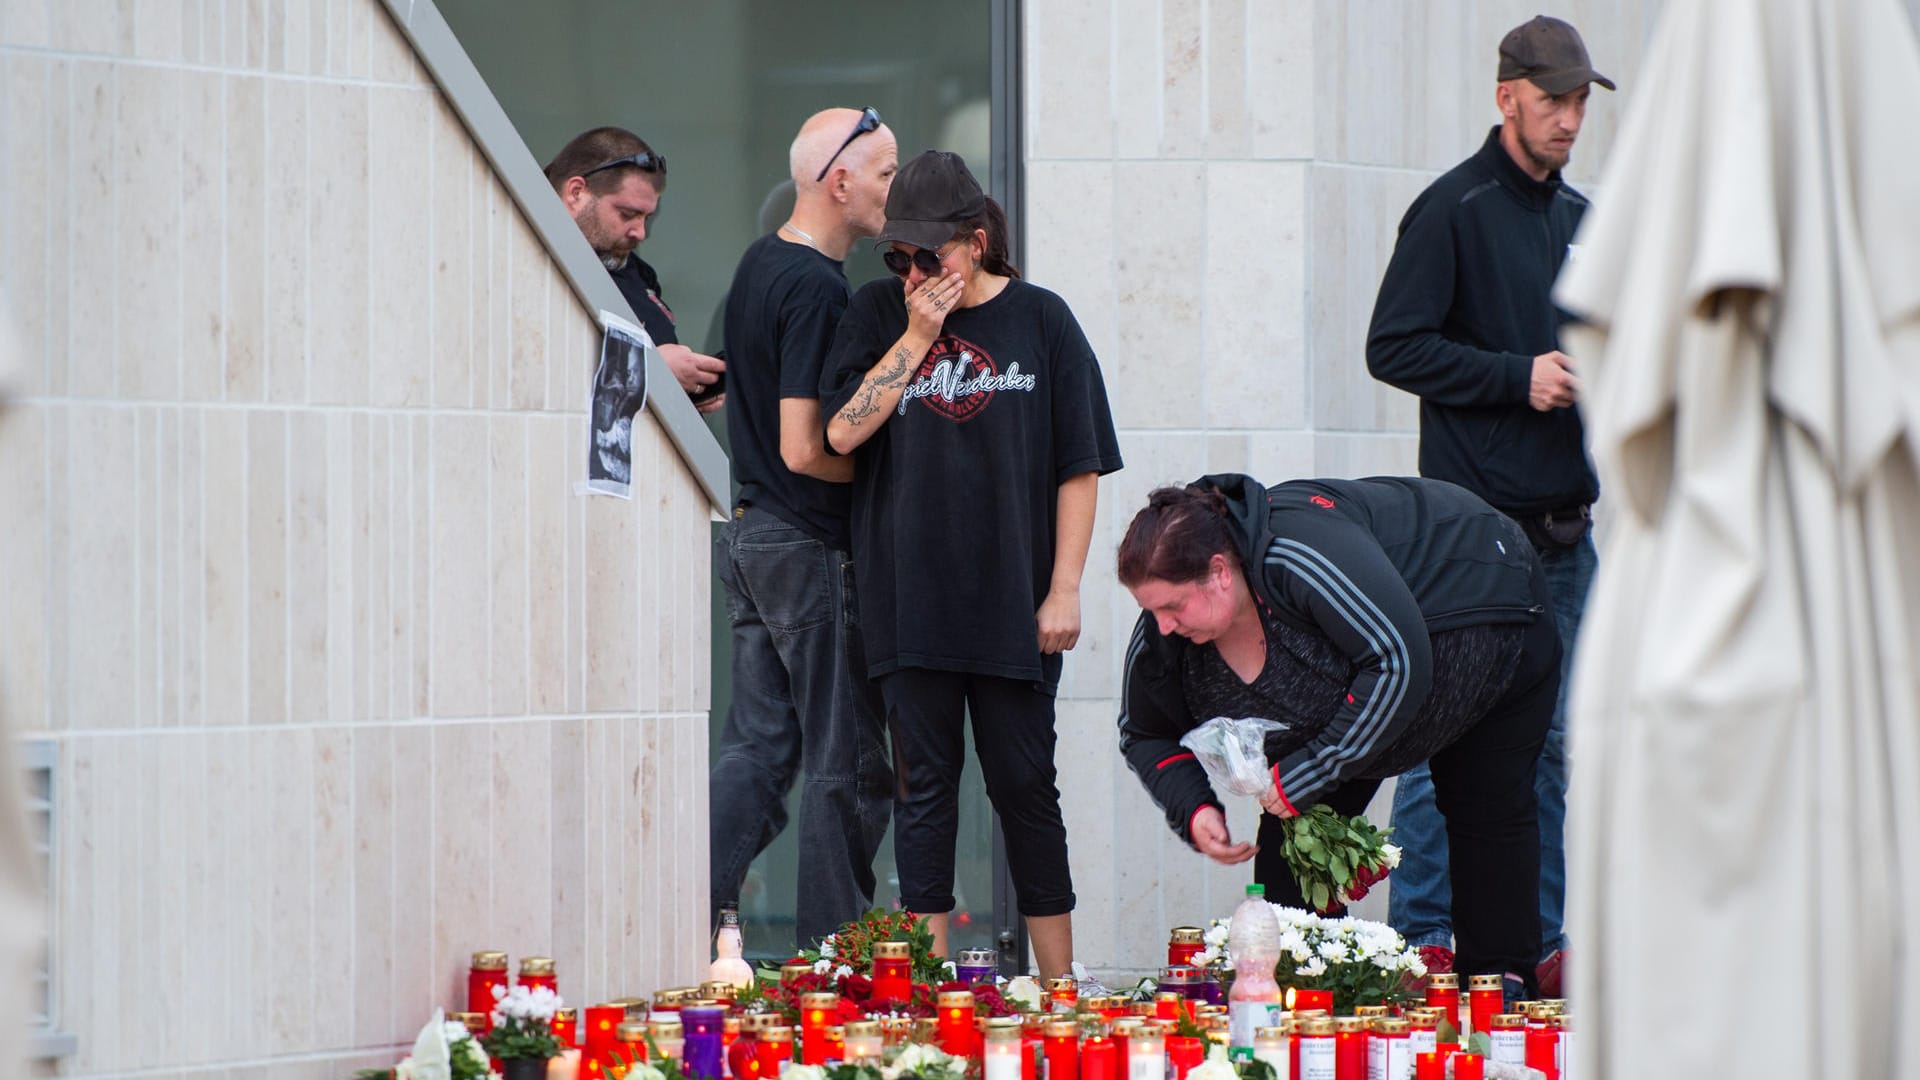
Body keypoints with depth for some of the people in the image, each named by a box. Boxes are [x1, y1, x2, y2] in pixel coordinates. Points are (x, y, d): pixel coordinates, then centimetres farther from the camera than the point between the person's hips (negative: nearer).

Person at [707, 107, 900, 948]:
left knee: (758, 746, 11)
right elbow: (804, 449, -22)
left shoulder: (758, 265, 12)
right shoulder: (816, 288, -19)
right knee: (849, 765, 0)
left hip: (749, 531, 9)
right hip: (809, 547, -9)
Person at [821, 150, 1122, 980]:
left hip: (1013, 604, -1)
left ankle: (1059, 986, 10)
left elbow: (1079, 468, 2)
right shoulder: (875, 316, 7)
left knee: (1024, 786, 3)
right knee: (924, 784, 3)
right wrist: (917, 336, -8)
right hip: (908, 598, 1)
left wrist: (1064, 590, -3)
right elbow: (843, 431, -5)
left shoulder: (1039, 320, 2)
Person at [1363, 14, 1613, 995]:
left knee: (1545, 741, 8)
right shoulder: (1453, 209, -5)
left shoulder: (1578, 219, 17)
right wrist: (1520, 375, -15)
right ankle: (1423, 941, -2)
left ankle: (1538, 941, 11)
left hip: (1562, 528, 7)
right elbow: (1394, 347, -11)